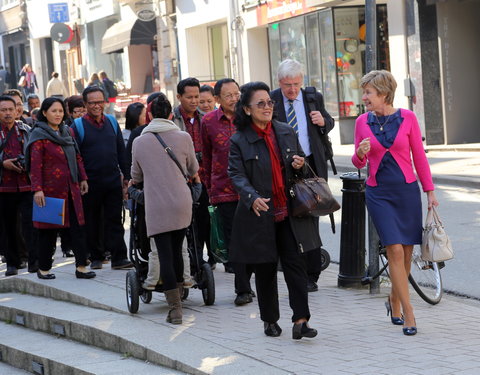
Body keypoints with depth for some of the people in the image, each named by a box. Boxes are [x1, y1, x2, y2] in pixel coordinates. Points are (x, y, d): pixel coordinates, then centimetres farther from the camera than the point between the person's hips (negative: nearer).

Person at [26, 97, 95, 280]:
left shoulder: (67, 131, 14)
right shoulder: (39, 134, -7)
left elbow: (77, 157, 19)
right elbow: (35, 164, -13)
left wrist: (82, 178, 12)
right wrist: (37, 189, -20)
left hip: (71, 188, 6)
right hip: (50, 189, -6)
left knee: (78, 227, -1)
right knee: (49, 229, 2)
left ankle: (81, 267, -1)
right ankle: (43, 269, 12)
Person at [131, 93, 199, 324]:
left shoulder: (139, 142, 1)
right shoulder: (183, 138, 1)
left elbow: (136, 176, 15)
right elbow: (193, 169, 16)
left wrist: (135, 182, 39)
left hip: (156, 207, -1)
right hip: (182, 204, 1)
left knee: (165, 254, -2)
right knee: (176, 250, 15)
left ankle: (175, 308, -8)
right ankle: (178, 295, 25)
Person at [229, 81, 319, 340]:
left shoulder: (286, 132, 8)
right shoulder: (239, 141, -3)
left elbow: (299, 160, 21)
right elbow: (236, 175, -10)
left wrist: (299, 166, -5)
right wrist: (253, 198, -28)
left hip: (289, 213, 2)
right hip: (260, 215, -2)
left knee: (295, 264, -6)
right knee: (265, 269, 7)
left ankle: (300, 320, -7)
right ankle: (270, 321, 20)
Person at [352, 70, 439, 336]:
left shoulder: (407, 118, -2)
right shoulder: (362, 122, 2)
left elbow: (419, 157, 3)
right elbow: (359, 163, 10)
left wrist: (430, 191, 3)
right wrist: (360, 154, -14)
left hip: (407, 190, 0)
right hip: (379, 192, 0)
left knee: (406, 252, 6)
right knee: (395, 251, -11)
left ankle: (394, 302, 28)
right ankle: (408, 312, -6)